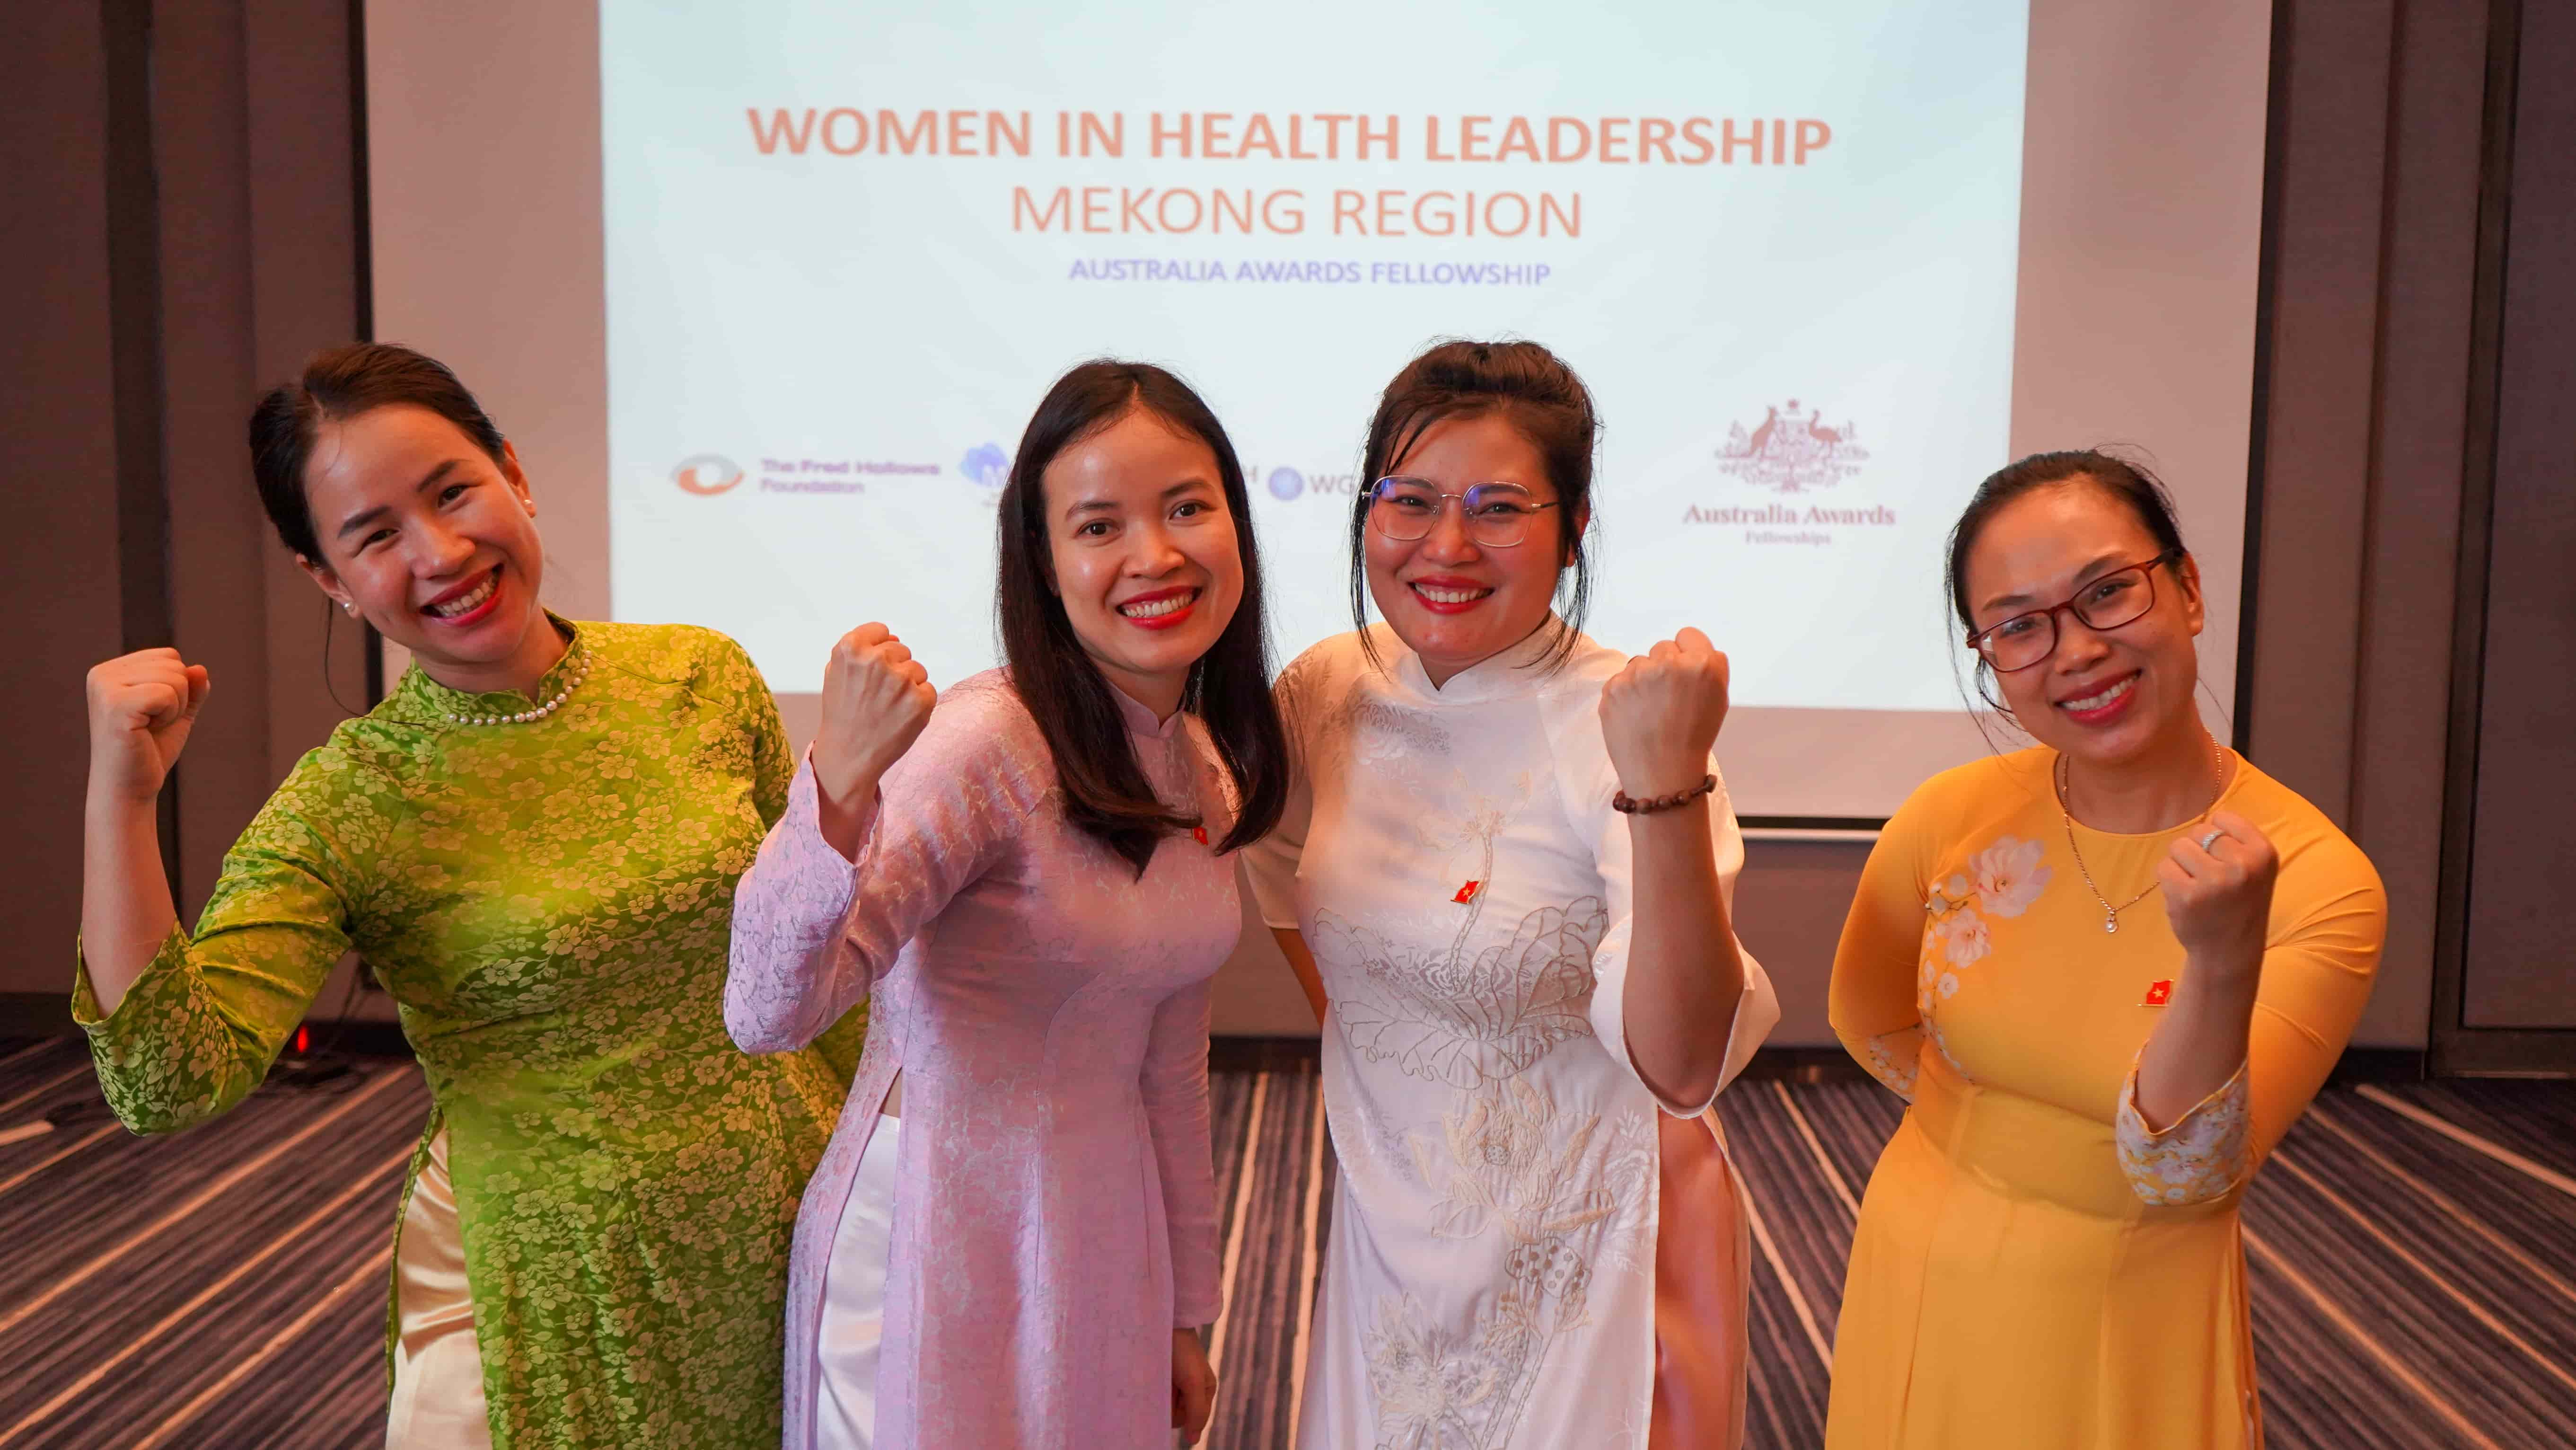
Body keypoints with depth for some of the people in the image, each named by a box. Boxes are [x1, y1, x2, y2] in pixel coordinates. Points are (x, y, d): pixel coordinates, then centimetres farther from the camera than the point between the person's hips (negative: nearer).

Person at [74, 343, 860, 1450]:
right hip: (560, 1295, -2)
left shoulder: (703, 680, -5)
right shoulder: (343, 807, -12)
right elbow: (165, 1085, -21)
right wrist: (119, 797, -27)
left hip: (792, 1227, 3)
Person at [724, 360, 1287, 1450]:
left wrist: (1185, 1312, 13)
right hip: (936, 1243, -6)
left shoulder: (1209, 769, 1)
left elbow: (1168, 1064, 9)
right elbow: (768, 1012, -29)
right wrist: (839, 784, -44)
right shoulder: (983, 746, -21)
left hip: (1108, 1250, 6)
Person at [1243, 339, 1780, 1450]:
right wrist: (1364, 1028, 7)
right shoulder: (1324, 693, -8)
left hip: (1585, 1266, -4)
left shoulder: (1620, 727, -22)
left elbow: (1683, 1069, -31)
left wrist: (1666, 778, -40)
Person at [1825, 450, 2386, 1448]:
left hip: (2138, 1328, -2)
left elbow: (2180, 1174, -21)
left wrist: (2223, 964, -36)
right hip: (1923, 1295, 2)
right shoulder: (1950, 820, -12)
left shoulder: (2318, 880, -17)